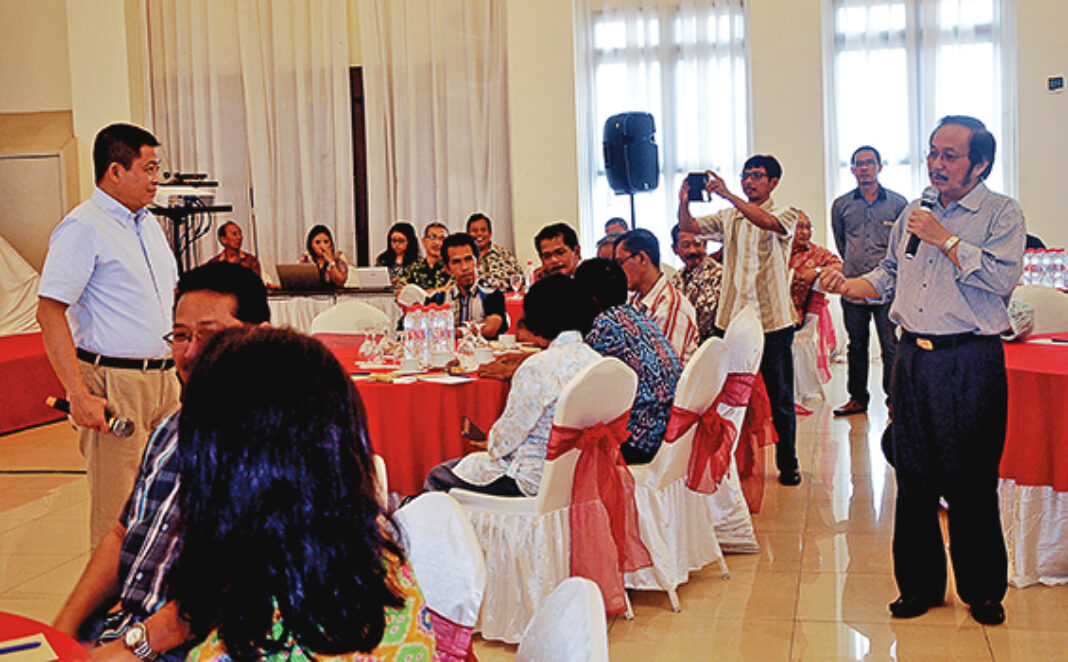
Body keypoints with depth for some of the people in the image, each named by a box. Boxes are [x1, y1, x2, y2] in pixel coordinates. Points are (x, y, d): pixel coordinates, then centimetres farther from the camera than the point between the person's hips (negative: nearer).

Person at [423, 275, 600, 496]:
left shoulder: (538, 367, -23)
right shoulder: (595, 360, 1)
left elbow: (508, 435, -15)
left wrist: (490, 444, 8)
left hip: (536, 478, -8)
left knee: (437, 477, 10)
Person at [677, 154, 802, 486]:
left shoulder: (785, 213, 1)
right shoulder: (729, 217, 14)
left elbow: (768, 222, -22)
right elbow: (689, 226, 5)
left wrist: (729, 196, -30)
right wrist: (684, 201, -16)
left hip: (773, 321, -3)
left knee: (780, 397, 5)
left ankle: (787, 464, 17)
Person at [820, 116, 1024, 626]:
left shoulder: (1002, 213, -2)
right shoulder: (913, 214, 15)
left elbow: (1001, 278, -16)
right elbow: (887, 276, 22)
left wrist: (944, 239, -13)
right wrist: (847, 285, 5)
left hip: (971, 363, -5)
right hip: (912, 359, 5)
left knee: (971, 485, 2)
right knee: (913, 478, 9)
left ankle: (982, 591, 19)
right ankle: (920, 585, 23)